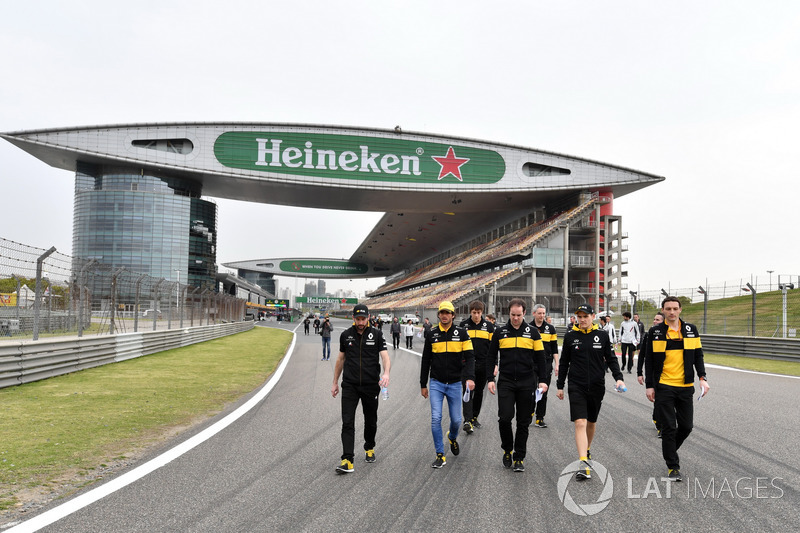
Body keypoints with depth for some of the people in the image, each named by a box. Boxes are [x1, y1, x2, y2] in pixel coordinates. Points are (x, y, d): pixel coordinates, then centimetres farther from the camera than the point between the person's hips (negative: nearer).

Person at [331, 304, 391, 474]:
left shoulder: (376, 335, -1)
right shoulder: (346, 335, 5)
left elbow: (385, 357, -9)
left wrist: (386, 373, -30)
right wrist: (335, 383, 16)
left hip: (371, 385, 0)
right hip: (349, 385, 1)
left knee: (371, 422, 13)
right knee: (347, 422, -9)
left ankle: (369, 449, 37)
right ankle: (347, 460, -11)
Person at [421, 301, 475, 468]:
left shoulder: (461, 333, -2)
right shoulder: (432, 334, 2)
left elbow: (469, 356, -5)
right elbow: (426, 360, 9)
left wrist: (470, 377, -21)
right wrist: (423, 385, 11)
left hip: (455, 383, 0)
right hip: (436, 383, 0)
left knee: (456, 419, 7)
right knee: (436, 418, -9)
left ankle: (453, 437, 42)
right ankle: (440, 455, 2)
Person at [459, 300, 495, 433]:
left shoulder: (489, 326, 5)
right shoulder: (463, 325, 2)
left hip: (483, 365, 2)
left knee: (479, 392, 11)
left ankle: (474, 417, 25)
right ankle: (467, 421, -15)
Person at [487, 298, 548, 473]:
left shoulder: (533, 332, 4)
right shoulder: (500, 332, 5)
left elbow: (540, 358, 7)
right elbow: (491, 357, 10)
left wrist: (543, 380, 0)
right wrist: (490, 379, 1)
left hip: (527, 384, 0)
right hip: (505, 382, 0)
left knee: (523, 422, 5)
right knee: (504, 418, -9)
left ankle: (519, 458, 16)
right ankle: (507, 450, 15)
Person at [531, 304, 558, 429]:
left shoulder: (550, 328, 6)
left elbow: (554, 348, 8)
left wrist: (556, 364, 2)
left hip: (546, 363, 1)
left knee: (543, 392, 2)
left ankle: (539, 418, 7)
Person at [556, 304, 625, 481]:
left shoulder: (602, 335, 2)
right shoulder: (570, 335, 1)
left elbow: (611, 359, 8)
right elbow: (564, 362, 8)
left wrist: (618, 377, -7)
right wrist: (560, 386, 8)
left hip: (597, 386, 2)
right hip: (576, 386, -2)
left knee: (591, 422, 16)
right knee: (580, 423, -13)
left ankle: (587, 450, 42)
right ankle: (584, 464, -18)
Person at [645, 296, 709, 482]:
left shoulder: (691, 330, 6)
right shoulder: (655, 332, 0)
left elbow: (698, 356, 10)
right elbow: (649, 360, 3)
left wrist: (702, 378, -2)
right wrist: (649, 386, -1)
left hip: (685, 386, 3)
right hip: (663, 386, -3)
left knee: (686, 426, 7)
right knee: (669, 427, -2)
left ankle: (670, 450, 35)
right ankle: (673, 467, 9)